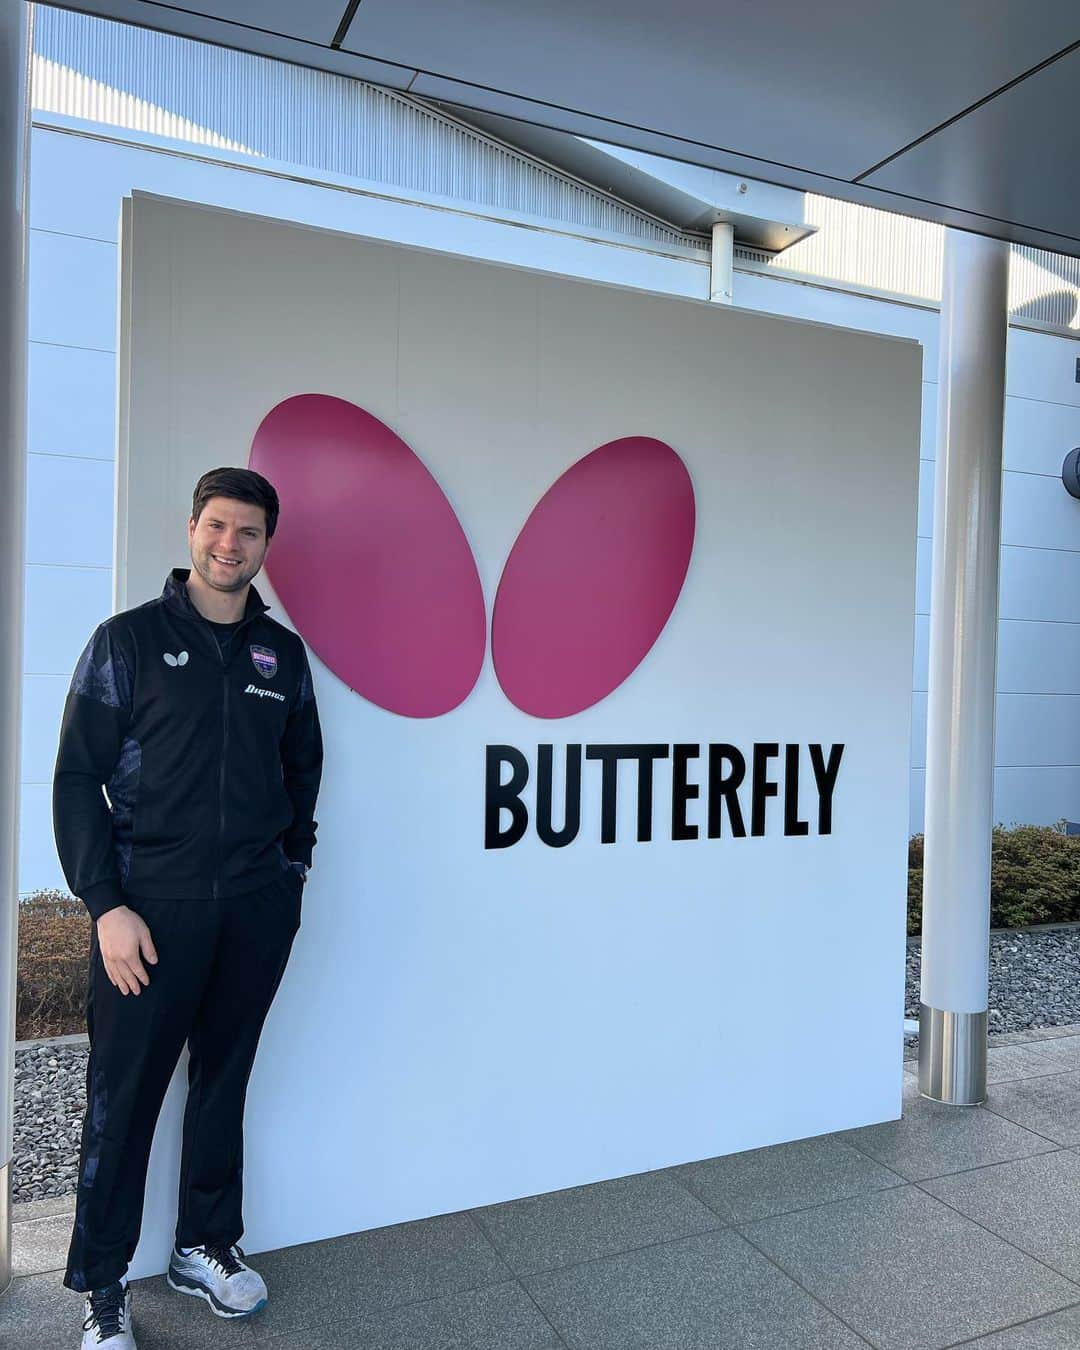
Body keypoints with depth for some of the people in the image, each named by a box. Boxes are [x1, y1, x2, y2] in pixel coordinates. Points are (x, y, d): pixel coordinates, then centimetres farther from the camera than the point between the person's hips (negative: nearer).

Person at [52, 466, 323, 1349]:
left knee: (224, 1078, 16)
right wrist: (107, 905, -11)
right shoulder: (129, 641, -3)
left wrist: (292, 865, 9)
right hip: (152, 903, -3)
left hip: (258, 909, 4)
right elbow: (78, 778, -5)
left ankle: (207, 1245, 35)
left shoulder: (283, 653, 8)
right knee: (124, 1094, 6)